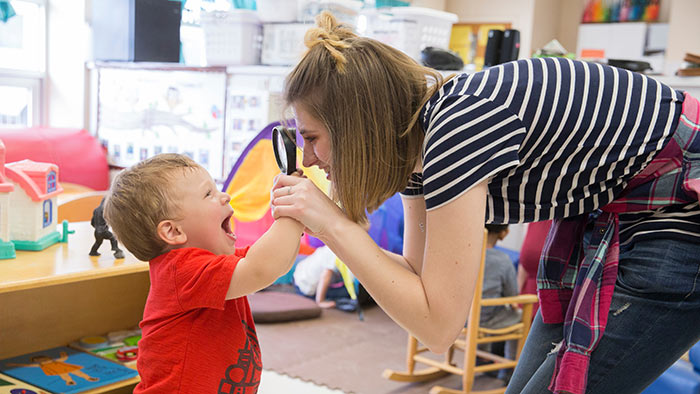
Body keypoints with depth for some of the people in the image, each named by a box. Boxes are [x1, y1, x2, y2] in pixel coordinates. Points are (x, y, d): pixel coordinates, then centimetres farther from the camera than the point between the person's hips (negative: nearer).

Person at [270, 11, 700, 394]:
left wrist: (335, 225, -22)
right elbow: (418, 273, 7)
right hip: (607, 213, 9)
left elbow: (438, 324, -26)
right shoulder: (416, 134, -2)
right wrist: (321, 224, -4)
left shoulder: (458, 125, -29)